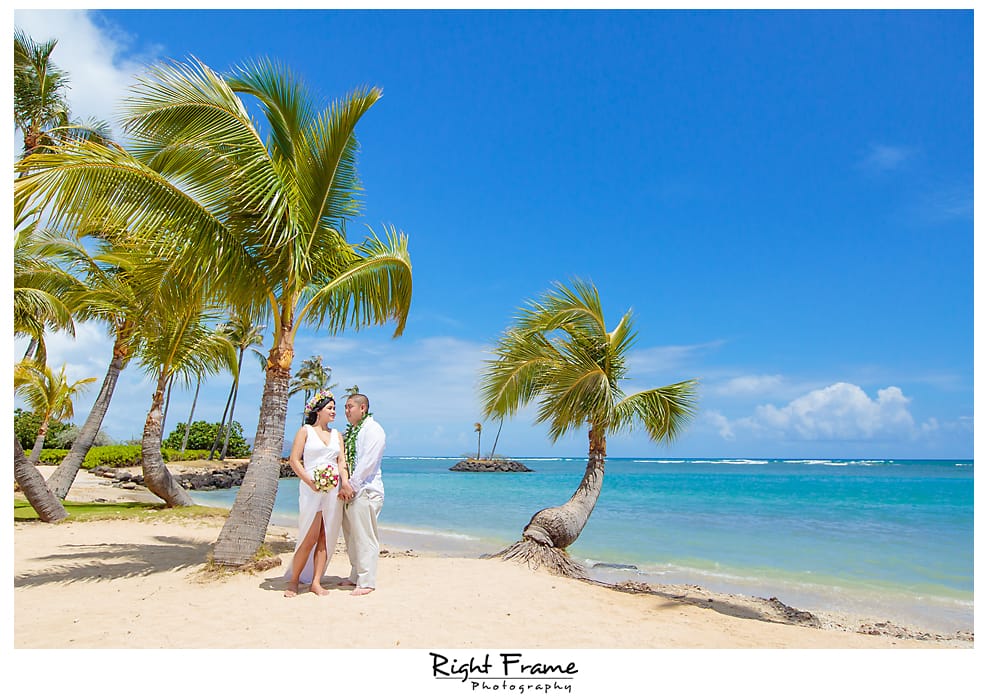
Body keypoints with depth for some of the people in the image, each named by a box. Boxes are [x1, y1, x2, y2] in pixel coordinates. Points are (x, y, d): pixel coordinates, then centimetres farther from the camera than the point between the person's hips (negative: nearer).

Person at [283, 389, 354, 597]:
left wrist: (345, 482, -9)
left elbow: (342, 462, 9)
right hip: (312, 489, -4)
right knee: (310, 537, -6)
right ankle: (294, 580, 11)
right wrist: (310, 482, -15)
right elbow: (293, 460, -3)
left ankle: (315, 582, 10)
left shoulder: (337, 435, 17)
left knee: (326, 538, 3)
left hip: (334, 490, 5)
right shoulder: (306, 431, 4)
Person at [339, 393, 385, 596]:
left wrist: (351, 486, -16)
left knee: (365, 537, -5)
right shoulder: (350, 431, 18)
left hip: (365, 491, -9)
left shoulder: (373, 430, -9)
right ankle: (356, 576, 27)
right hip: (350, 491, 9)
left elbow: (367, 463, -16)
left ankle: (366, 582, 2)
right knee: (352, 537, 15)